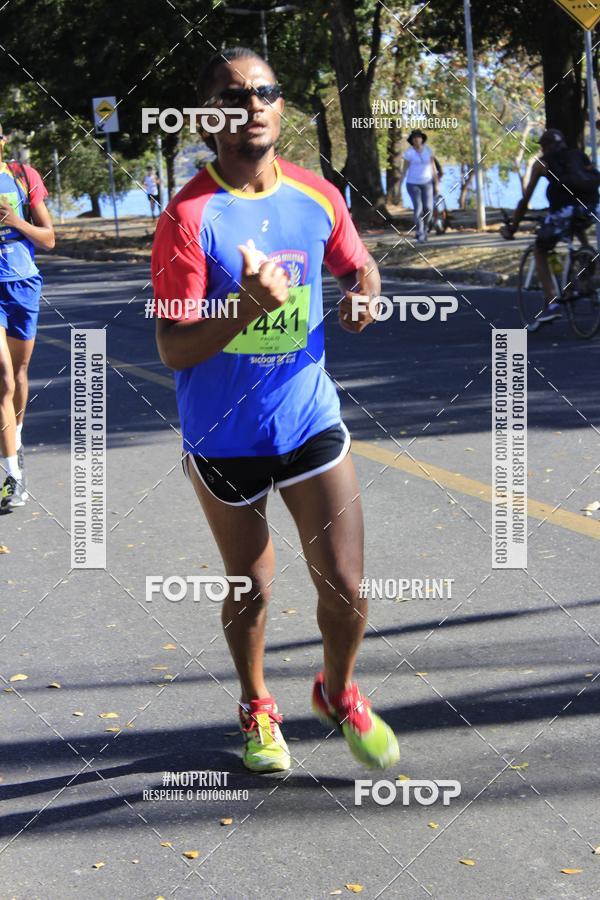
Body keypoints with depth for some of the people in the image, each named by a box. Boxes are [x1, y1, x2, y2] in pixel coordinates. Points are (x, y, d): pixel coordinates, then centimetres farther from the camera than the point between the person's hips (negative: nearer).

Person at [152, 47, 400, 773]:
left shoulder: (317, 197, -2)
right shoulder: (190, 216, -16)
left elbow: (358, 264, 17)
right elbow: (171, 348, -19)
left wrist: (364, 294, -7)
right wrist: (248, 308, -35)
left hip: (311, 420, 3)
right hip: (224, 437, -3)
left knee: (344, 586, 2)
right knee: (249, 589, 14)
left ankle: (338, 694, 34)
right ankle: (257, 709, 41)